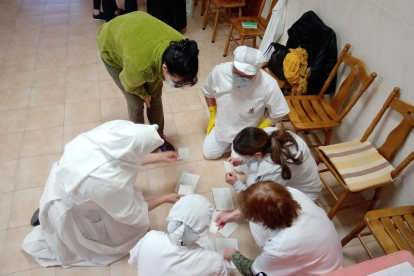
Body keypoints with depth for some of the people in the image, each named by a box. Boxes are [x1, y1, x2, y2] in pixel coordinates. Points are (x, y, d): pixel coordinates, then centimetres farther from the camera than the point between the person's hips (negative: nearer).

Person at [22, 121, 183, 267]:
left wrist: (160, 157, 6)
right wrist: (165, 199, -11)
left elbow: (125, 158, -2)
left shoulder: (107, 133, -24)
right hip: (68, 212, -6)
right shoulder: (110, 181, -40)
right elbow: (130, 213, -20)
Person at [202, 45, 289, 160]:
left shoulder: (268, 85, -34)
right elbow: (208, 92, -3)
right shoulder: (219, 71, -26)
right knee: (209, 153, 12)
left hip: (248, 132, -2)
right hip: (222, 125, 3)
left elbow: (278, 113, -18)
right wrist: (213, 115, 2)